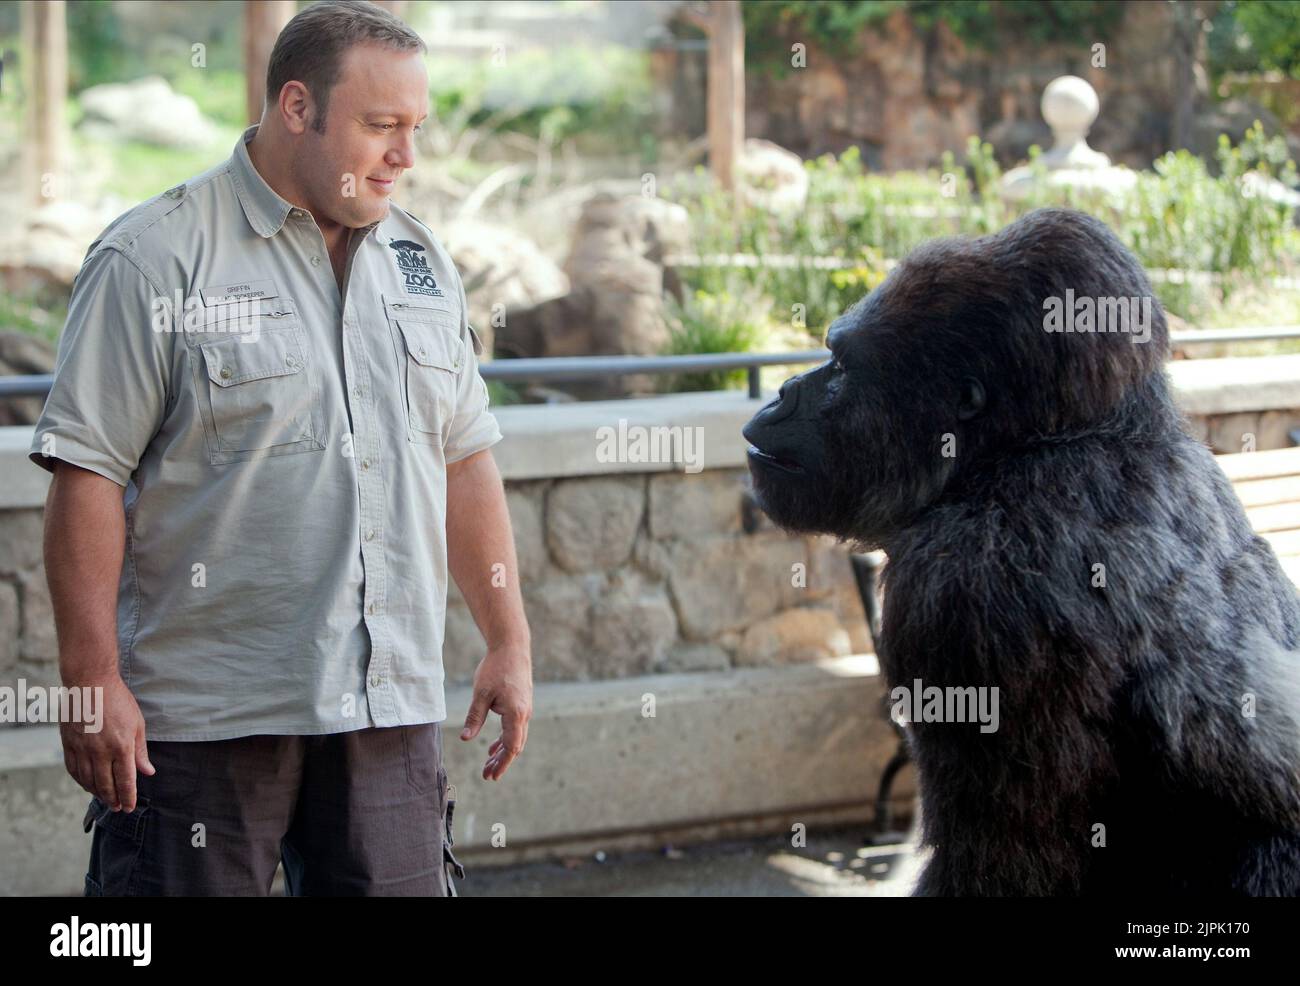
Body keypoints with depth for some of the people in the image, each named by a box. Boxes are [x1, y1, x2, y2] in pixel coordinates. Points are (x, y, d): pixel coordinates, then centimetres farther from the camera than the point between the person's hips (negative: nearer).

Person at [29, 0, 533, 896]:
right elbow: (87, 473, -10)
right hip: (206, 716, -5)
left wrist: (509, 640, 13)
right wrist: (92, 678, -14)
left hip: (391, 710, 5)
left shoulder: (420, 261, 13)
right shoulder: (157, 259, -6)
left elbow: (465, 460, 18)